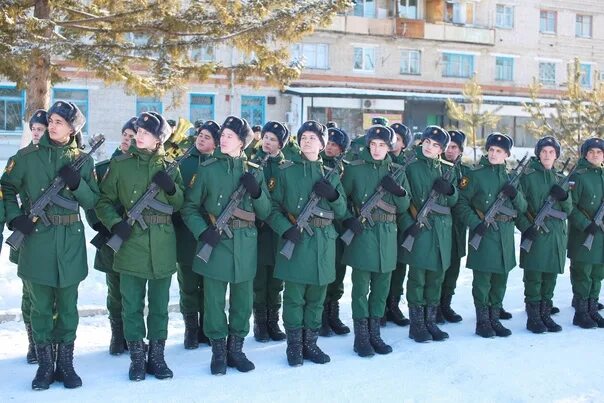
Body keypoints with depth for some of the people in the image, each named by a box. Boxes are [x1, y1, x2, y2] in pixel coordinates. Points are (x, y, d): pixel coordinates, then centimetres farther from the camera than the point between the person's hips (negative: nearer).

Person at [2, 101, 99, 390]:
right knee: (40, 305, 5)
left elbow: (93, 201, 5)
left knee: (68, 305, 8)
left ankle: (65, 363, 20)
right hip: (36, 239, -1)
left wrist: (77, 183, -13)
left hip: (71, 241, 1)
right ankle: (45, 364, 18)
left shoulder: (82, 160, 5)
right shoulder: (27, 156, 0)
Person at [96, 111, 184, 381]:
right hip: (131, 242, -1)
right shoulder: (120, 164, 2)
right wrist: (115, 223, -14)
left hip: (163, 245, 2)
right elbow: (103, 201, 3)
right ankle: (137, 357, 17)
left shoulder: (169, 167, 7)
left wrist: (172, 188, -9)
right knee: (132, 304, 4)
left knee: (160, 303, 9)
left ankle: (157, 355, 21)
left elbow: (181, 205, 10)